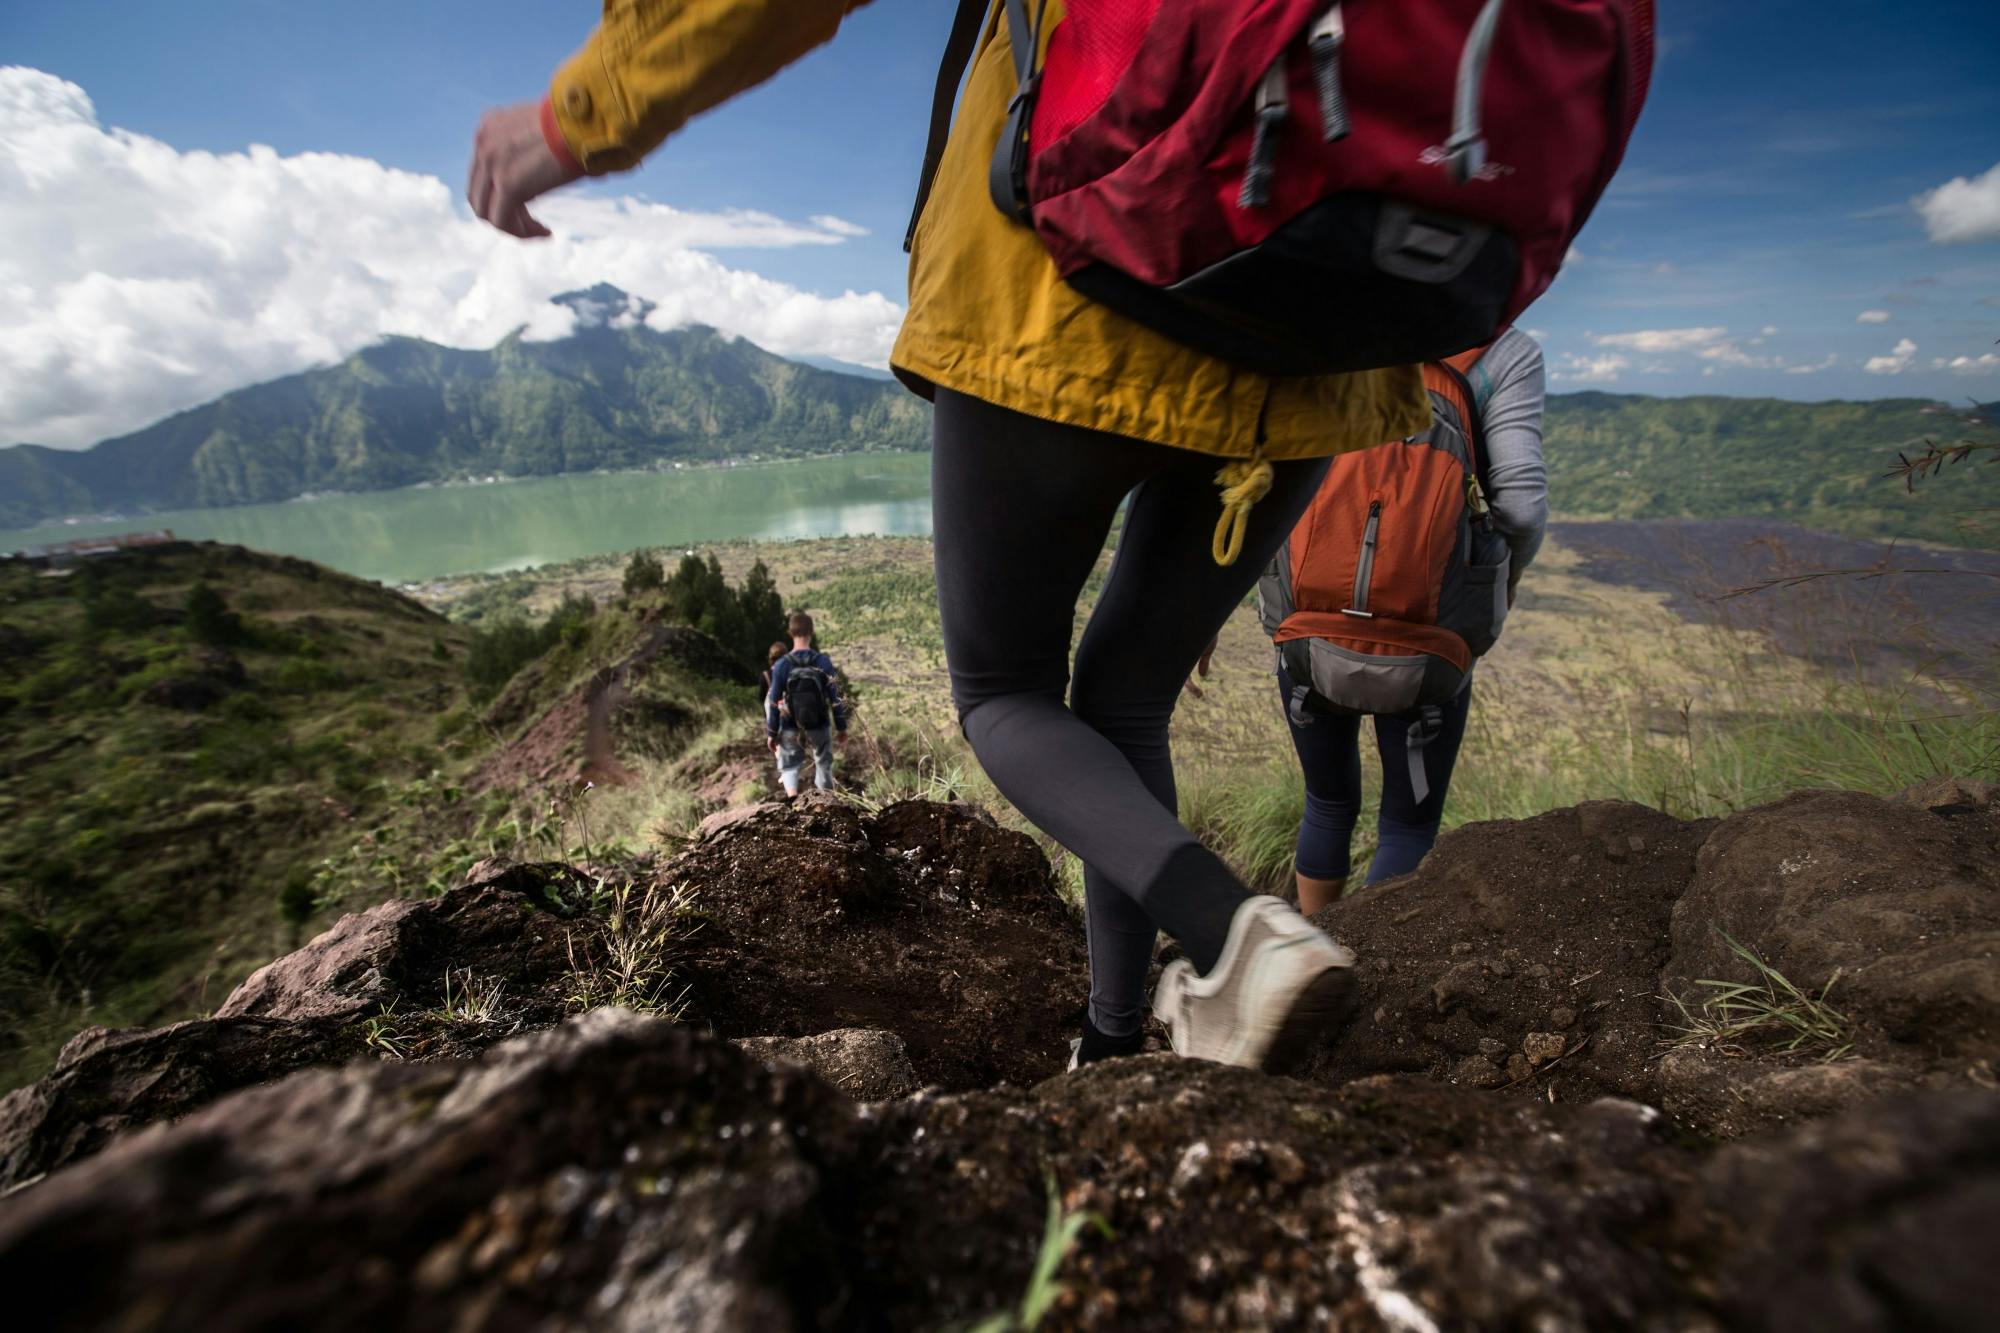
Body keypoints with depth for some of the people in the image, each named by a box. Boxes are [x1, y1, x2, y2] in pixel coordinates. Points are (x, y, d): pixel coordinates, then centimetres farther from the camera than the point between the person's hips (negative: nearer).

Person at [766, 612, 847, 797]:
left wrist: (771, 733, 3)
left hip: (791, 729, 0)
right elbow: (835, 696, -7)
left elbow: (773, 702, -7)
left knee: (790, 766, 15)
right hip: (820, 727, 1)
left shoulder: (781, 665, -12)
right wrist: (841, 726, 5)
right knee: (824, 765, 19)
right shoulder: (824, 662, -12)